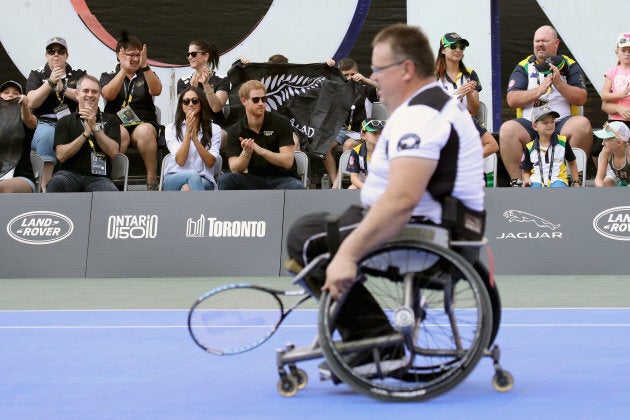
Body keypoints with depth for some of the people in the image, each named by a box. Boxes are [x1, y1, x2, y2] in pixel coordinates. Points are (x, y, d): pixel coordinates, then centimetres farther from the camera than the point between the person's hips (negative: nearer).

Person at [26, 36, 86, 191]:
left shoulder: (78, 74, 18)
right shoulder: (37, 75, 16)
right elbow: (32, 103, 0)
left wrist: (63, 89, -4)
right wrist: (50, 82, -8)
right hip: (45, 123, -1)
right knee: (47, 134, -37)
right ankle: (45, 189, -40)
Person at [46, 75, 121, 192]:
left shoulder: (110, 120, 16)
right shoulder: (65, 121, 14)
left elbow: (113, 152, 0)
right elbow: (61, 156, 0)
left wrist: (94, 127, -9)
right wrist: (85, 134, -9)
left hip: (99, 177, 0)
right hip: (70, 174, 0)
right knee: (57, 182, -37)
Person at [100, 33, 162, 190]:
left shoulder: (146, 75, 21)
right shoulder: (108, 76, 18)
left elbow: (156, 91, -2)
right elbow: (108, 95, -5)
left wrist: (145, 66, -14)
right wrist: (124, 70, -11)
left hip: (143, 123, 1)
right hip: (116, 124, -1)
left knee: (145, 131, -36)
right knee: (120, 134, -37)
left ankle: (152, 182, -35)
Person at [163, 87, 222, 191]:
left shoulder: (214, 129, 7)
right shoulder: (171, 129, 7)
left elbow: (210, 162, -6)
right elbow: (180, 161, -8)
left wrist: (194, 137, -16)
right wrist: (188, 132, -15)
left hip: (203, 181, 0)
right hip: (175, 179, 0)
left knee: (188, 188, -37)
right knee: (192, 174, -37)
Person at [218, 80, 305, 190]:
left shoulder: (281, 122, -6)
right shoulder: (235, 131, 1)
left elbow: (287, 162, -13)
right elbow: (235, 169, -6)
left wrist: (260, 150, -26)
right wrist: (246, 153, -26)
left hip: (282, 178, -2)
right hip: (254, 179, 2)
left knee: (297, 188, -36)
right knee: (225, 180, -25)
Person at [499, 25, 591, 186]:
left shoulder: (569, 65, 14)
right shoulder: (523, 67, 14)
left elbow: (581, 99, 3)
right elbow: (512, 100, 1)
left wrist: (559, 84, -11)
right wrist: (539, 90, -11)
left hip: (562, 122, 0)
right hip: (529, 124, 0)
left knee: (582, 124, -31)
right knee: (507, 129, -30)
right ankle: (517, 182, -23)